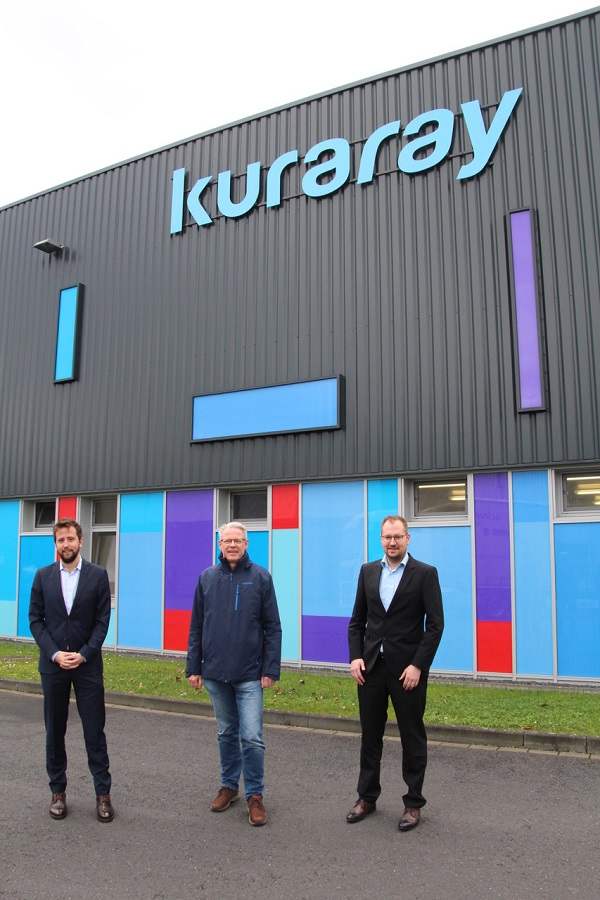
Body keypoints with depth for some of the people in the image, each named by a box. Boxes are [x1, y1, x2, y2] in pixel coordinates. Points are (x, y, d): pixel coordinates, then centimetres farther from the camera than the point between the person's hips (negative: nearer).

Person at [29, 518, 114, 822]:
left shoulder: (98, 575, -2)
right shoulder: (43, 576, 3)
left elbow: (102, 620, -3)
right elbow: (35, 619, 2)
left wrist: (84, 654, -12)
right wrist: (55, 653, -9)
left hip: (87, 663, -2)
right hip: (53, 663, 2)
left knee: (95, 731, 2)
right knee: (55, 731, 11)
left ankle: (103, 794, 12)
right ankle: (58, 791, 25)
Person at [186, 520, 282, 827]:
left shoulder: (260, 577, -3)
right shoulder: (207, 578, 4)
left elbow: (272, 627, -3)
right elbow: (196, 626, 8)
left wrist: (270, 669, -8)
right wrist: (193, 667, 5)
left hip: (250, 674, -3)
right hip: (215, 673, 3)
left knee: (252, 737, -4)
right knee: (226, 733, 16)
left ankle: (255, 794, 14)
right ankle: (229, 786, 32)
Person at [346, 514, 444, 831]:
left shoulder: (425, 574, -6)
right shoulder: (368, 571, 7)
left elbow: (435, 625, -9)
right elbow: (357, 620, 10)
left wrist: (418, 665, -15)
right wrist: (355, 656, -2)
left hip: (407, 668, -4)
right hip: (370, 666, 4)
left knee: (412, 737, 8)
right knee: (370, 734, 14)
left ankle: (413, 802, 23)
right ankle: (367, 797, 29)